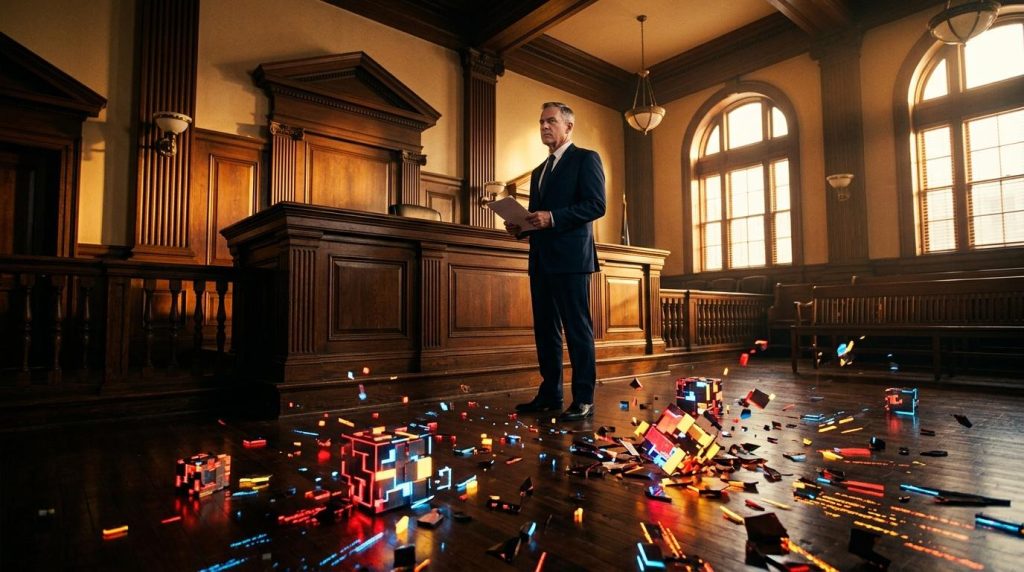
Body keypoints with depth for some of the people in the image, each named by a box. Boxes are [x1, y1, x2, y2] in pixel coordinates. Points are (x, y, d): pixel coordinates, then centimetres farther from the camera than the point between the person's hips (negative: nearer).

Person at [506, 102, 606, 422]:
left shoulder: (585, 158, 1)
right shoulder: (539, 171, 24)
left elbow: (596, 205, -12)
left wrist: (552, 218, -20)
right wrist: (521, 228, 3)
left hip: (570, 257, -8)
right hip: (541, 259, 8)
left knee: (577, 329, -4)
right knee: (545, 329, 9)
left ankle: (583, 399, 4)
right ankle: (550, 394, 18)